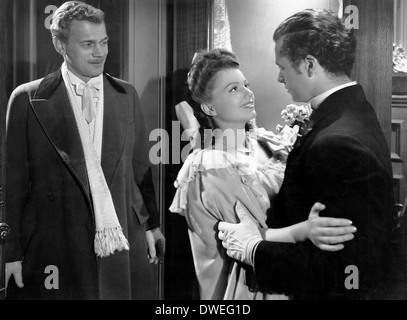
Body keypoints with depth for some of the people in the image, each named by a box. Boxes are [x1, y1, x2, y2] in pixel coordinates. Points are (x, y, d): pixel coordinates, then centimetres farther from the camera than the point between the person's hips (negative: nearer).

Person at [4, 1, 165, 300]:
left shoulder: (127, 95, 7)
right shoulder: (28, 100, -2)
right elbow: (14, 182, -1)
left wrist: (151, 225, 11)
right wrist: (12, 252, -2)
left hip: (125, 250, 3)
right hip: (58, 250, -2)